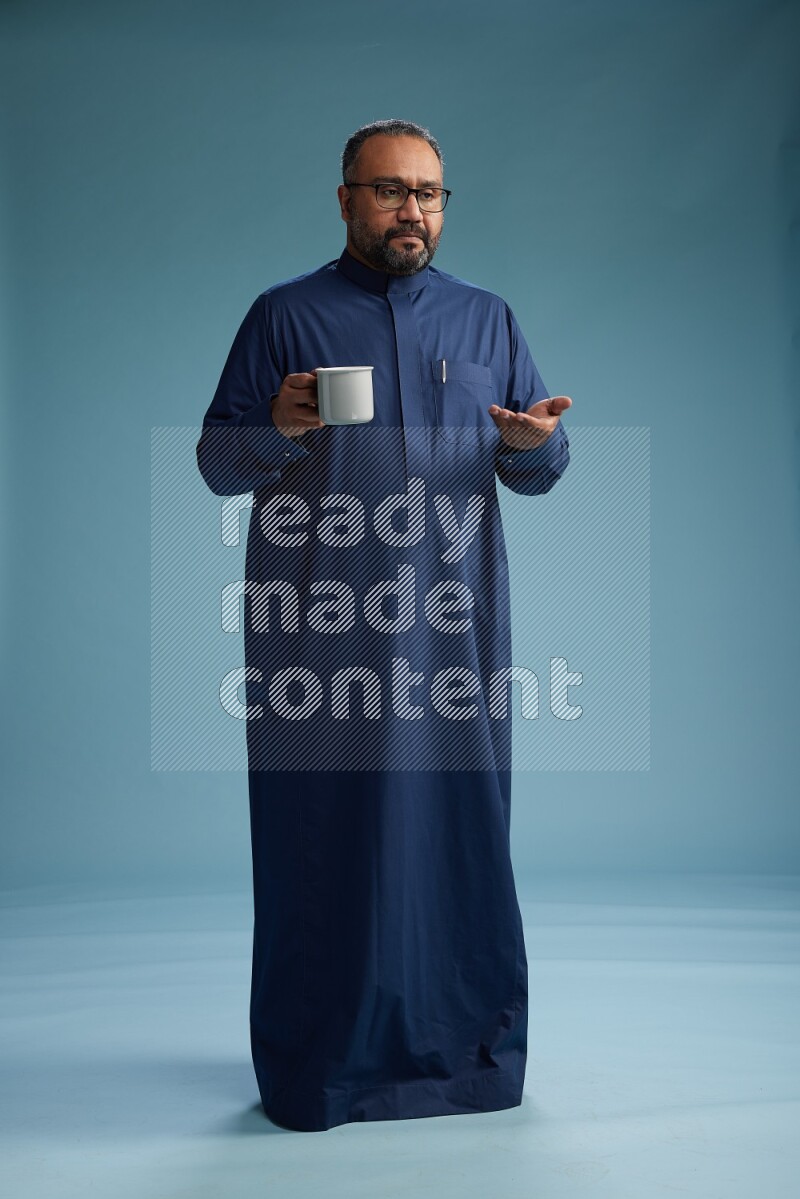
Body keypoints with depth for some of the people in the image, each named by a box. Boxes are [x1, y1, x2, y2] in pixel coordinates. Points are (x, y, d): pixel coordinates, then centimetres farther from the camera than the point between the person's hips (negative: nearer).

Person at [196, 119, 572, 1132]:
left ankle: (466, 1044, 19)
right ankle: (321, 1059, 15)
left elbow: (538, 471, 11)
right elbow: (216, 462, 4)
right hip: (318, 624, -2)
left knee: (458, 825, 4)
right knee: (323, 835, 1)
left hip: (453, 622, 2)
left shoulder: (487, 319, 15)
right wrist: (278, 428, -16)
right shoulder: (284, 316, 8)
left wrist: (534, 443, -12)